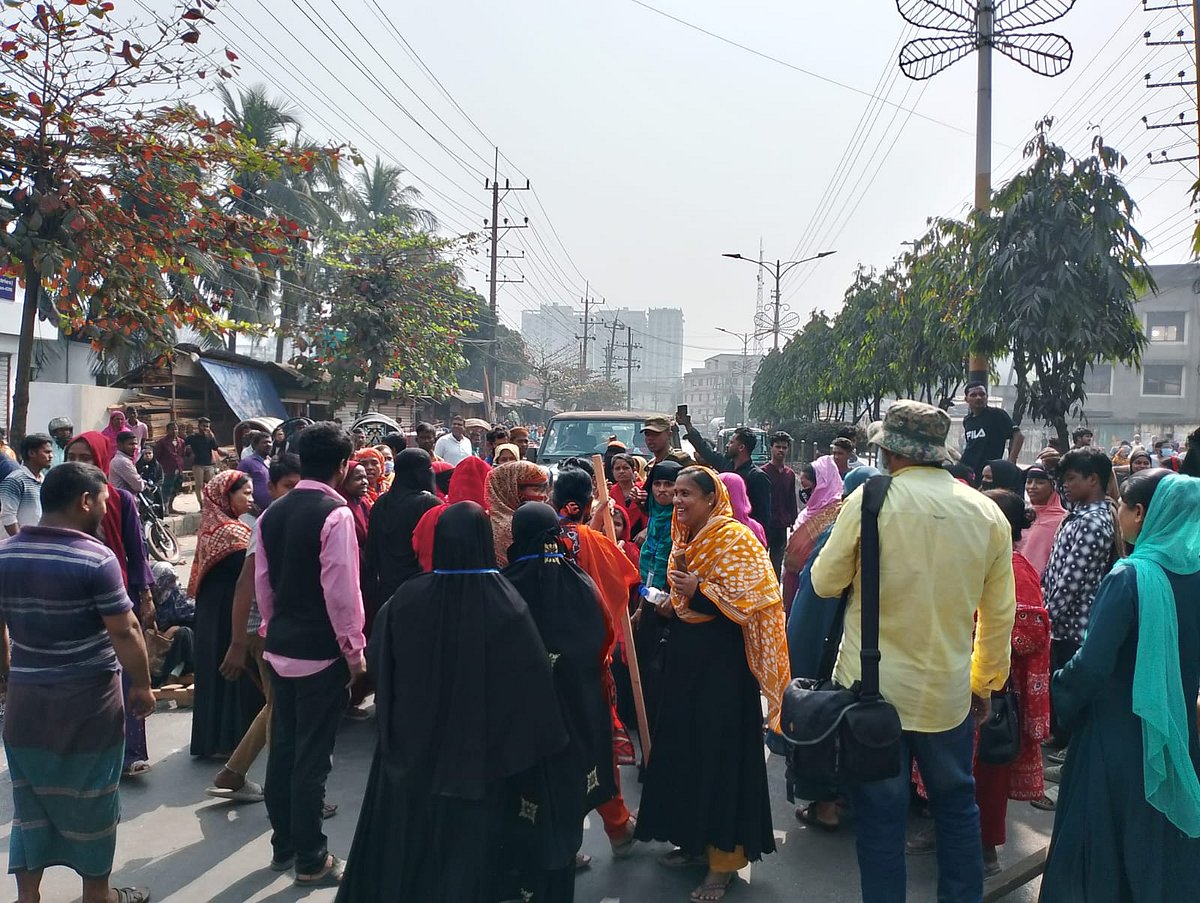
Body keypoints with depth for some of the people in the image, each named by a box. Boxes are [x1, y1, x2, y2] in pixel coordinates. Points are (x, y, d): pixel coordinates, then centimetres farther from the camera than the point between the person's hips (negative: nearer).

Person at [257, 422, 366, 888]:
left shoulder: (272, 514, 7)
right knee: (312, 756, 2)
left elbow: (262, 582, 12)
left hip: (280, 648, 8)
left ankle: (283, 844, 31)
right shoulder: (335, 514, -17)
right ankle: (310, 860, 13)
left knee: (283, 747, 17)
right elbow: (341, 589, -19)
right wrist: (354, 648, -10)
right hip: (322, 652, -7)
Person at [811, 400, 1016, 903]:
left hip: (874, 690, -3)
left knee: (880, 816, 11)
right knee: (956, 806, 22)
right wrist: (986, 682, 17)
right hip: (948, 692, 3)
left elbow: (825, 583, -5)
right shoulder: (988, 513, -3)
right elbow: (999, 614, 4)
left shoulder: (869, 501, -15)